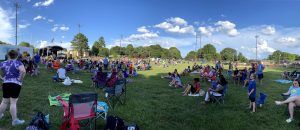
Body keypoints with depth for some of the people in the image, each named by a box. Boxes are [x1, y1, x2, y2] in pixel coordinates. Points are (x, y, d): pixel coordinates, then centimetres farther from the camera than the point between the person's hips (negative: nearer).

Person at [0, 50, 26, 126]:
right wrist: (20, 79, -12)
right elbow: (23, 71, -26)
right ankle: (14, 120, 5)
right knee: (13, 103, -2)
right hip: (15, 84, -5)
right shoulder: (18, 63, -7)